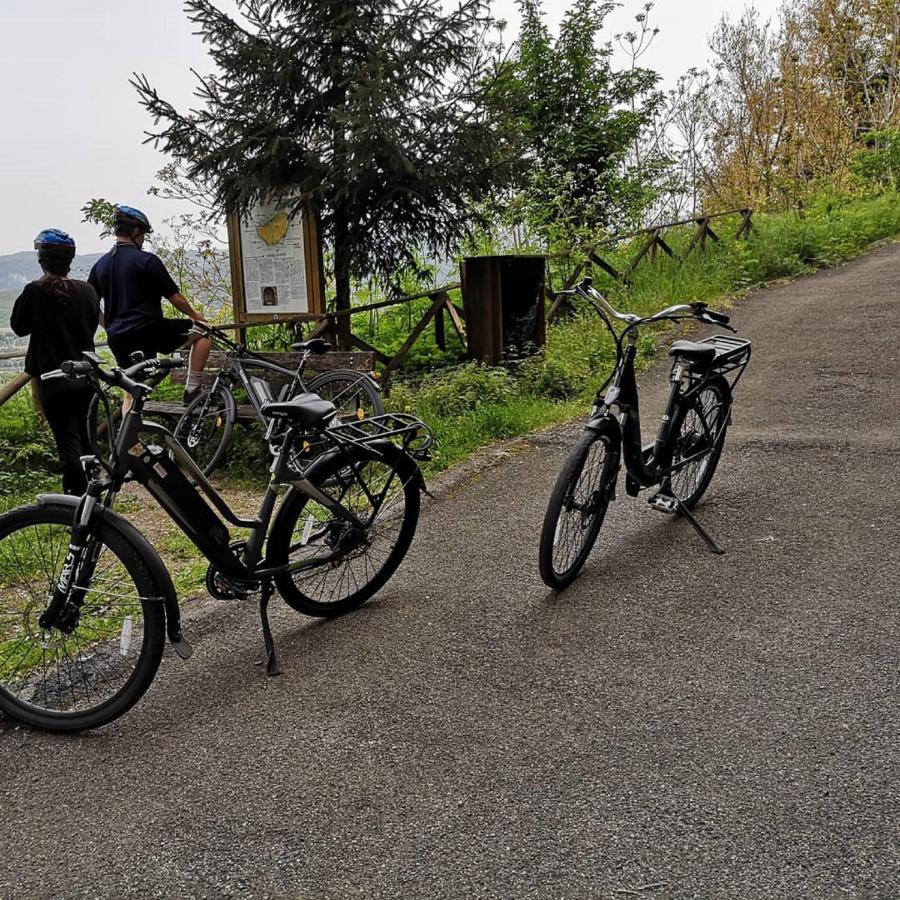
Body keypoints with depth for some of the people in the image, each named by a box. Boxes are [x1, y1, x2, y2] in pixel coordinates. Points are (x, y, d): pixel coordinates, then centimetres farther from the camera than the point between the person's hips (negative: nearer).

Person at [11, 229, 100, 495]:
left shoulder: (36, 291, -13)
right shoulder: (87, 291, -2)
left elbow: (19, 326, 0)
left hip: (53, 378, -4)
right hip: (85, 376, 5)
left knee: (68, 441, -2)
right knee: (85, 438, 18)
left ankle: (77, 495, -4)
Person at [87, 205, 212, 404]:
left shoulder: (100, 264, 11)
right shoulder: (146, 260, -9)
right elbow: (175, 298, -6)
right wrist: (195, 315, 12)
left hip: (117, 340, 7)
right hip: (148, 331, -7)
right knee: (203, 333, 6)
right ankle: (192, 390, -2)